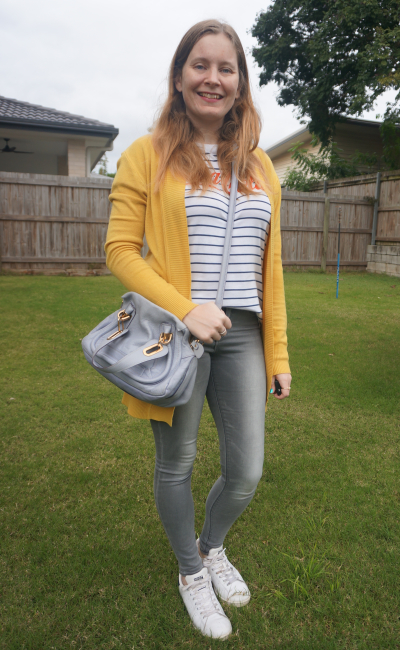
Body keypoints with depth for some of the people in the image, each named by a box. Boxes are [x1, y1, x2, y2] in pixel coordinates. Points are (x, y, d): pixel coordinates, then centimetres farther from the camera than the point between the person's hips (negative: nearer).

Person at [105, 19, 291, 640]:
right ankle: (190, 571, 43)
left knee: (247, 474, 10)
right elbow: (120, 249, -5)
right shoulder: (148, 154, 1)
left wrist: (278, 353, 8)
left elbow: (268, 268, 11)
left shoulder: (259, 165, 12)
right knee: (177, 464, 13)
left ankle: (213, 546, 45)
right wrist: (185, 308, -18)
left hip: (241, 336, 4)